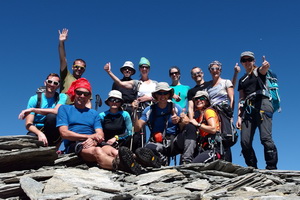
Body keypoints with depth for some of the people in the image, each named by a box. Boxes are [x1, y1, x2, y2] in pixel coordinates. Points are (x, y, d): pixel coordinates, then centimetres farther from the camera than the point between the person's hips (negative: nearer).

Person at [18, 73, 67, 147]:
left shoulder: (62, 97, 0)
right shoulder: (34, 99, 0)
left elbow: (56, 111, -22)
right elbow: (28, 124, -8)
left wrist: (33, 109, -19)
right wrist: (40, 133, -29)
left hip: (53, 134, 1)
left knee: (51, 116, -30)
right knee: (30, 137, -36)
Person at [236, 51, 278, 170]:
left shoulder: (259, 71, 12)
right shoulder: (242, 80, 26)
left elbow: (264, 68, -15)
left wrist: (265, 65, -40)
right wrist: (239, 116, 8)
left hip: (262, 104, -5)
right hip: (248, 109, 5)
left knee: (265, 138, -19)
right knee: (245, 142, -7)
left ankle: (272, 168, -17)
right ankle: (253, 169, 0)